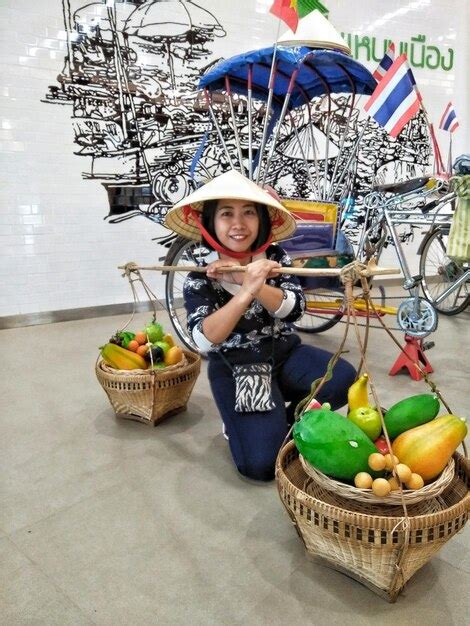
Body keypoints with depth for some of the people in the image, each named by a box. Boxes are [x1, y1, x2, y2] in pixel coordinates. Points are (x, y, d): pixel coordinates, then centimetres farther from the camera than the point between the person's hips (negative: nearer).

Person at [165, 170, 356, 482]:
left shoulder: (274, 256, -5)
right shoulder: (199, 277, -13)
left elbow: (295, 308, -17)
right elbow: (205, 340, -26)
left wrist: (256, 284, -33)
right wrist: (246, 291, -39)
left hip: (286, 354, 4)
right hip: (235, 369, -3)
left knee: (344, 379, -24)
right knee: (261, 464, -19)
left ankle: (289, 419, 6)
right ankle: (242, 420, 16)